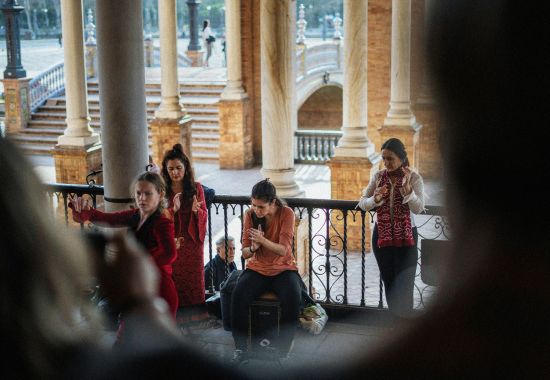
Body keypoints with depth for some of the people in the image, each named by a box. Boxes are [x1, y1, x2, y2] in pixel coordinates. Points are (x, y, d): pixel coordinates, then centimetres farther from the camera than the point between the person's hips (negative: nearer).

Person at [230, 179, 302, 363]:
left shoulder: (286, 213, -12)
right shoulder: (250, 215, -4)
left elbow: (283, 250, -18)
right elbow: (245, 253, 0)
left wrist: (262, 240, -36)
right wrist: (252, 248, -25)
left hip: (283, 269, -2)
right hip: (257, 269, 2)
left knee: (293, 300, -33)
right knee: (238, 296, -28)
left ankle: (283, 352, -15)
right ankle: (240, 349, -12)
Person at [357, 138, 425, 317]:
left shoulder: (414, 177, -8)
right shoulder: (378, 176, 2)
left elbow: (418, 208, -17)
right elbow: (362, 203, 2)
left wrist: (407, 187, -31)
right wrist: (375, 199, -19)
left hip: (406, 237, -3)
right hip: (382, 236, 4)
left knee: (403, 286, -7)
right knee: (389, 282, 12)